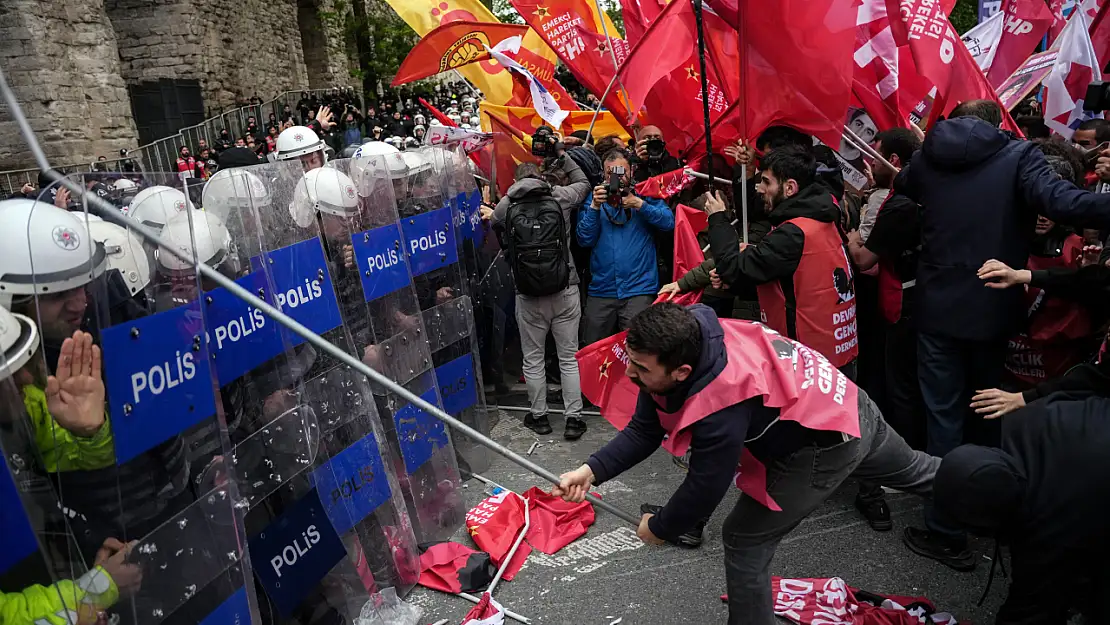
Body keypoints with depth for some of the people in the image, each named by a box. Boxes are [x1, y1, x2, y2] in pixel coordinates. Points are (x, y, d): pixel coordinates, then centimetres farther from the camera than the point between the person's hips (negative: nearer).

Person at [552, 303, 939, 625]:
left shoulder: (722, 407, -39)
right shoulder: (685, 338, -18)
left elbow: (705, 489, -25)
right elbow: (645, 430, -9)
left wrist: (659, 529, -7)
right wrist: (592, 471, -18)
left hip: (827, 443, -8)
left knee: (744, 541, 0)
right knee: (914, 471, 34)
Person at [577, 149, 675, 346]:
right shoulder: (594, 197, 9)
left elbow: (669, 222, -8)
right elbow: (584, 240, -1)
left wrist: (639, 204, -17)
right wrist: (595, 207, -12)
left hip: (638, 289, -2)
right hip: (601, 289, 2)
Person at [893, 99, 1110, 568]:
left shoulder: (927, 158, 1)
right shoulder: (1018, 155, -7)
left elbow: (901, 188, 23)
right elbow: (1059, 200, -24)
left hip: (938, 311, 0)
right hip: (993, 312, 0)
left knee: (944, 416, 8)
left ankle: (946, 532, 11)